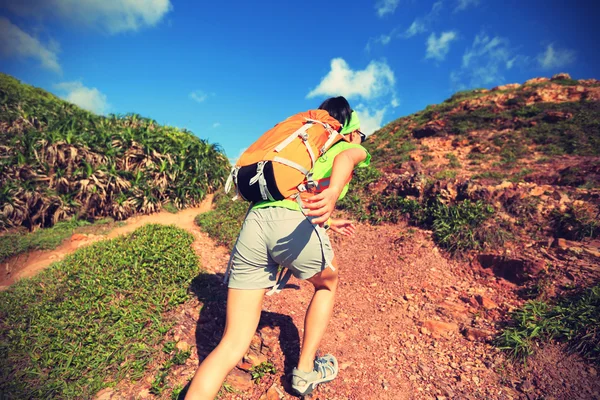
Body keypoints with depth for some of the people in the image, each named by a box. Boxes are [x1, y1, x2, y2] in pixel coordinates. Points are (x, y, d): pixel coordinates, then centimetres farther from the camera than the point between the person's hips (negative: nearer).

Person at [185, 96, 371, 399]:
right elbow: (345, 158, -6)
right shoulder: (352, 148, 21)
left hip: (255, 219, 5)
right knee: (327, 284, 30)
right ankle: (305, 372, 37)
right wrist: (334, 191, -29)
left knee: (233, 346, 10)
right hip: (295, 224, -5)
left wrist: (329, 223, 57)